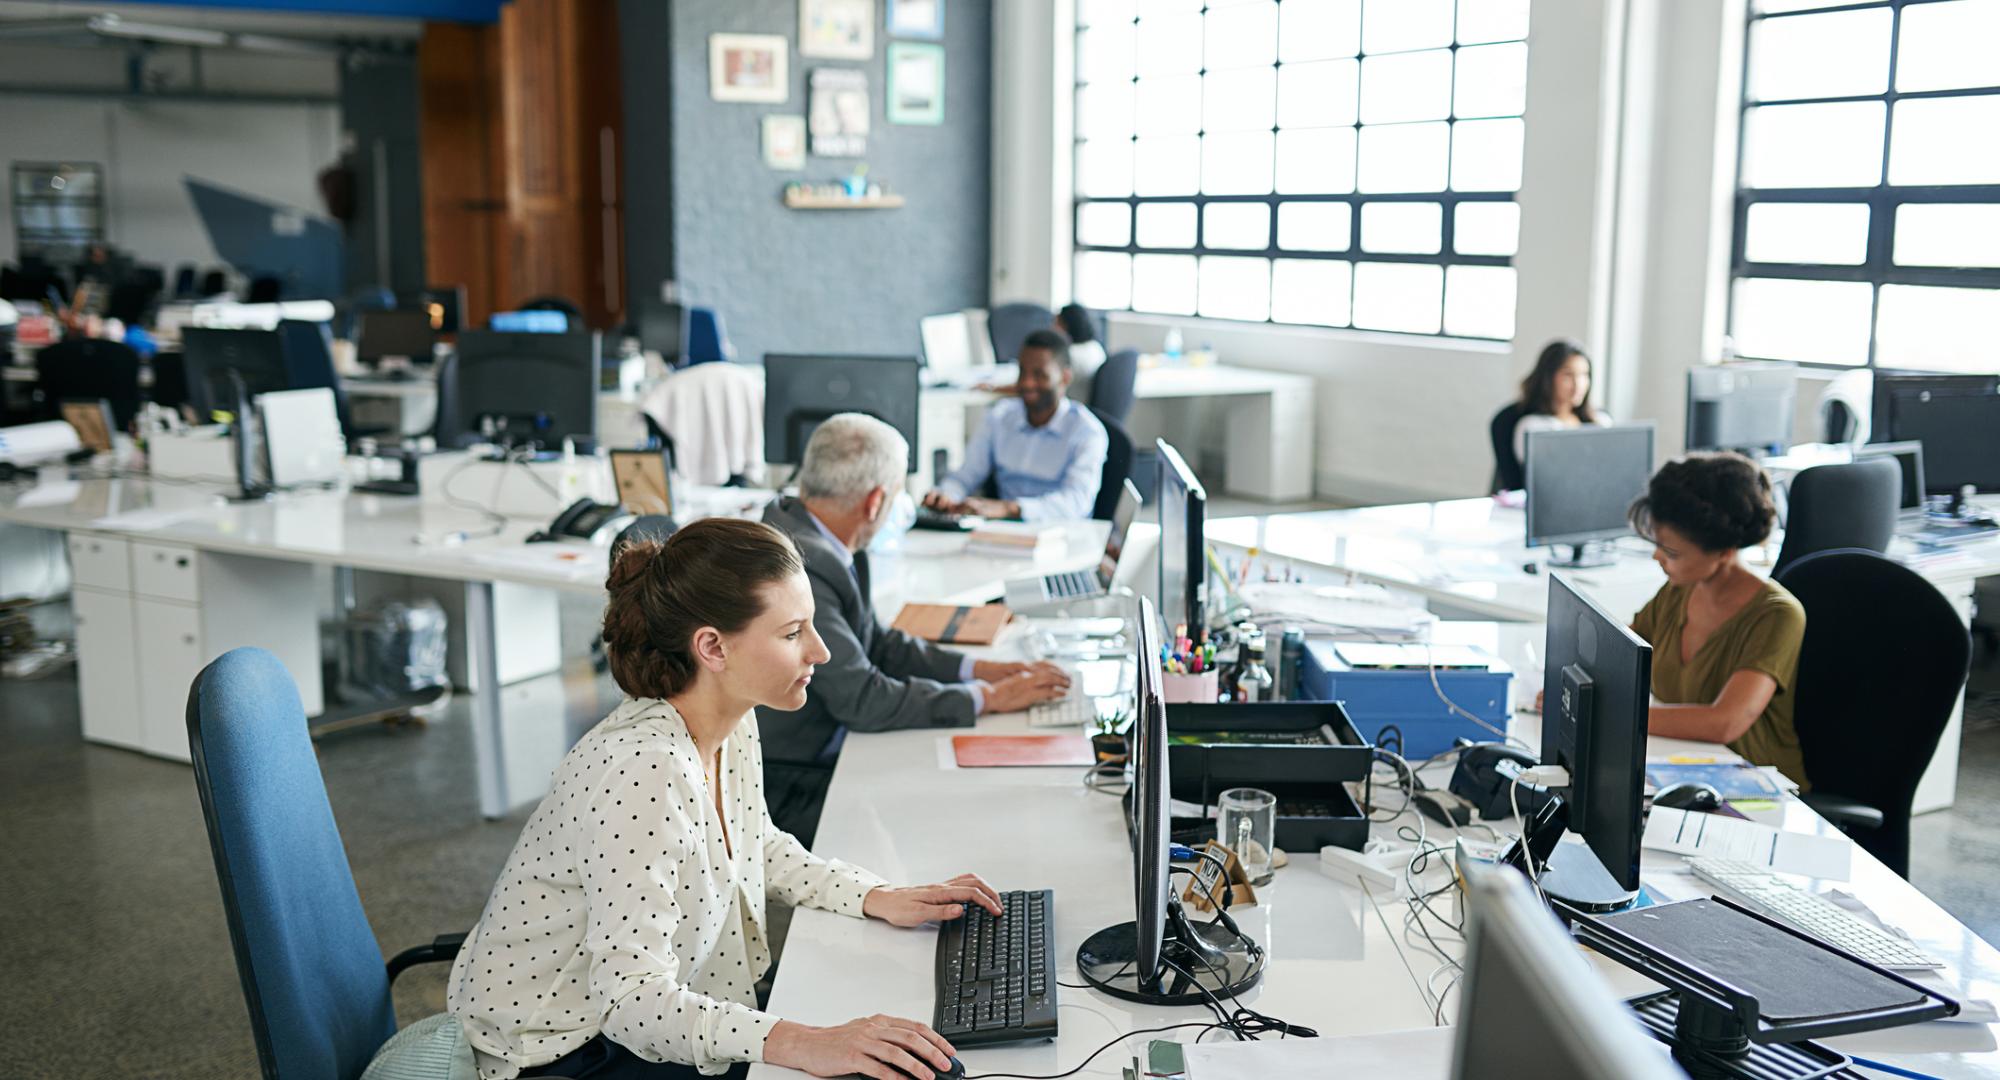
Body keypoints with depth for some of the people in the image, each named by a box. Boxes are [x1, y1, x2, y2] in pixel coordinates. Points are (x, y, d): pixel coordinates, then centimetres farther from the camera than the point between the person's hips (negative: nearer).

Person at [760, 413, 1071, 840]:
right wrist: (986, 697, -12)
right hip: (782, 789, -9)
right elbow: (863, 698, -23)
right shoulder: (800, 568, -26)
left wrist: (982, 669, 3)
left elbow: (875, 643, 12)